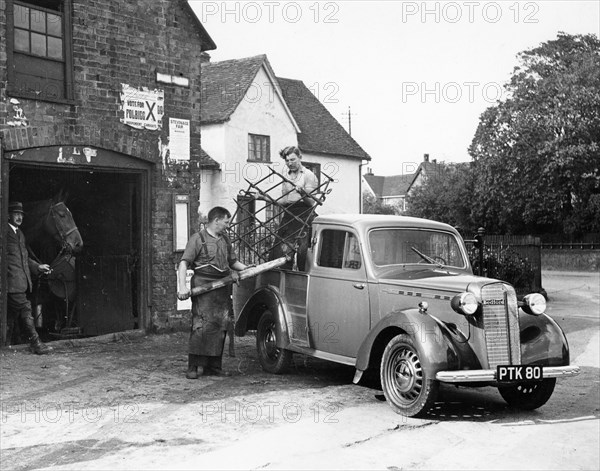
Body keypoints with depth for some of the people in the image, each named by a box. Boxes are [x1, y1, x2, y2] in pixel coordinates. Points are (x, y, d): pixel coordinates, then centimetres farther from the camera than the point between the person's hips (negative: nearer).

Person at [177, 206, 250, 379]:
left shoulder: (225, 239, 20)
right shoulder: (198, 239, -3)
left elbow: (233, 262, 28)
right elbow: (184, 263, -9)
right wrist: (182, 286, -19)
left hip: (222, 289, 7)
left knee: (220, 326, 6)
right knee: (203, 326, -13)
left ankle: (213, 366, 14)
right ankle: (194, 367, -9)